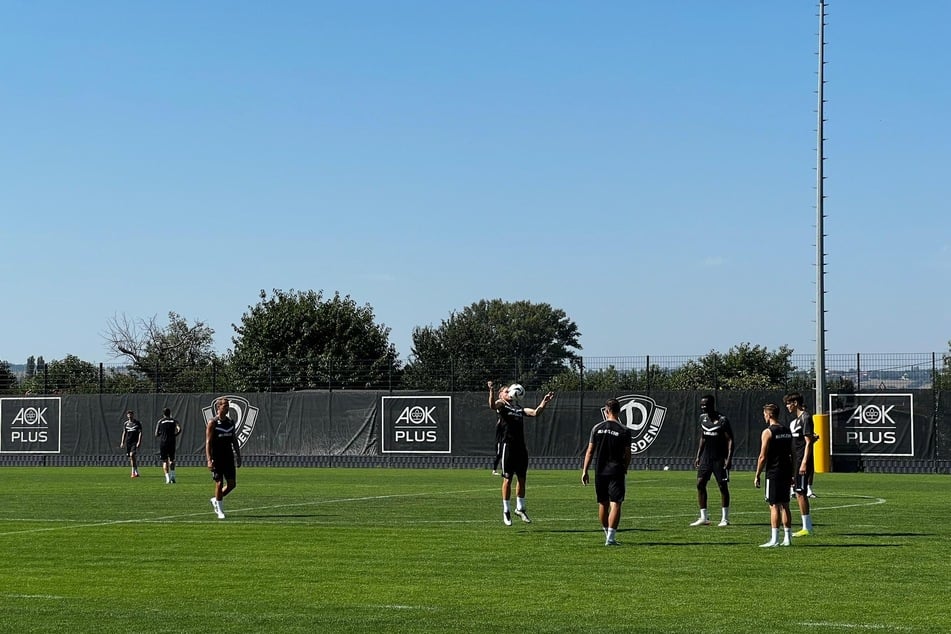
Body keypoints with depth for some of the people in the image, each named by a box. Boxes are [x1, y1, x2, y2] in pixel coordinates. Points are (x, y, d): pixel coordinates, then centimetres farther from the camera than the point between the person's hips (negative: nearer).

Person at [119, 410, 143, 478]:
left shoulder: (137, 423, -1)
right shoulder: (126, 423, 10)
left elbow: (140, 433, -2)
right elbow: (124, 433, 15)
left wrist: (139, 442, -12)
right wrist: (122, 442, 8)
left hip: (135, 442, -5)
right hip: (128, 442, 5)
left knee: (132, 455, -19)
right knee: (131, 458, 6)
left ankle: (133, 472, -15)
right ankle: (136, 472, 17)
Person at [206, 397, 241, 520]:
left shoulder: (231, 422, 10)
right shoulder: (212, 423, -7)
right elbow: (208, 442, -11)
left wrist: (238, 456, 12)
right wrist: (209, 460, -19)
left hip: (229, 458, 6)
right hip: (217, 458, -6)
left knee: (232, 484, 3)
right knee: (219, 483, -3)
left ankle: (216, 500, 26)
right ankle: (220, 511, 9)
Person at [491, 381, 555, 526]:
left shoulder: (519, 408, 21)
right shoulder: (502, 406, 1)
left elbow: (535, 412, 13)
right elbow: (493, 406, -22)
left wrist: (544, 402, 1)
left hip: (521, 448, 6)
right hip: (508, 447, -6)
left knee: (521, 479, 10)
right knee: (507, 479, -2)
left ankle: (520, 508, 22)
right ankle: (506, 511, 6)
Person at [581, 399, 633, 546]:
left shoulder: (597, 428, 0)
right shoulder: (624, 431, -5)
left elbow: (590, 451, 2)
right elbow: (627, 455, -1)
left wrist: (584, 471, 6)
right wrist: (624, 470, 15)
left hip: (600, 471, 3)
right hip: (616, 471, -3)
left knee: (603, 504, 14)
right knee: (615, 504, -3)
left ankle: (607, 534, 26)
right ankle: (611, 537, -11)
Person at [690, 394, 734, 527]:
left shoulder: (722, 420, -12)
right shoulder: (703, 418, 8)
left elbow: (730, 440, -11)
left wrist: (729, 459, -18)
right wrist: (698, 456, 13)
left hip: (720, 458, -6)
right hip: (706, 457, 6)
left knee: (723, 486, -1)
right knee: (700, 484, -1)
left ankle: (725, 518, 7)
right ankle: (704, 518, 5)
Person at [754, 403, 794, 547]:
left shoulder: (768, 432, -10)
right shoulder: (787, 431, 11)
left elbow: (763, 457, -12)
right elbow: (791, 454, 15)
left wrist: (757, 476, -5)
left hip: (773, 473, -7)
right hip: (786, 473, 7)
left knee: (774, 506, -6)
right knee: (785, 505, 11)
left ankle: (774, 539, -8)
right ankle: (787, 538, 12)